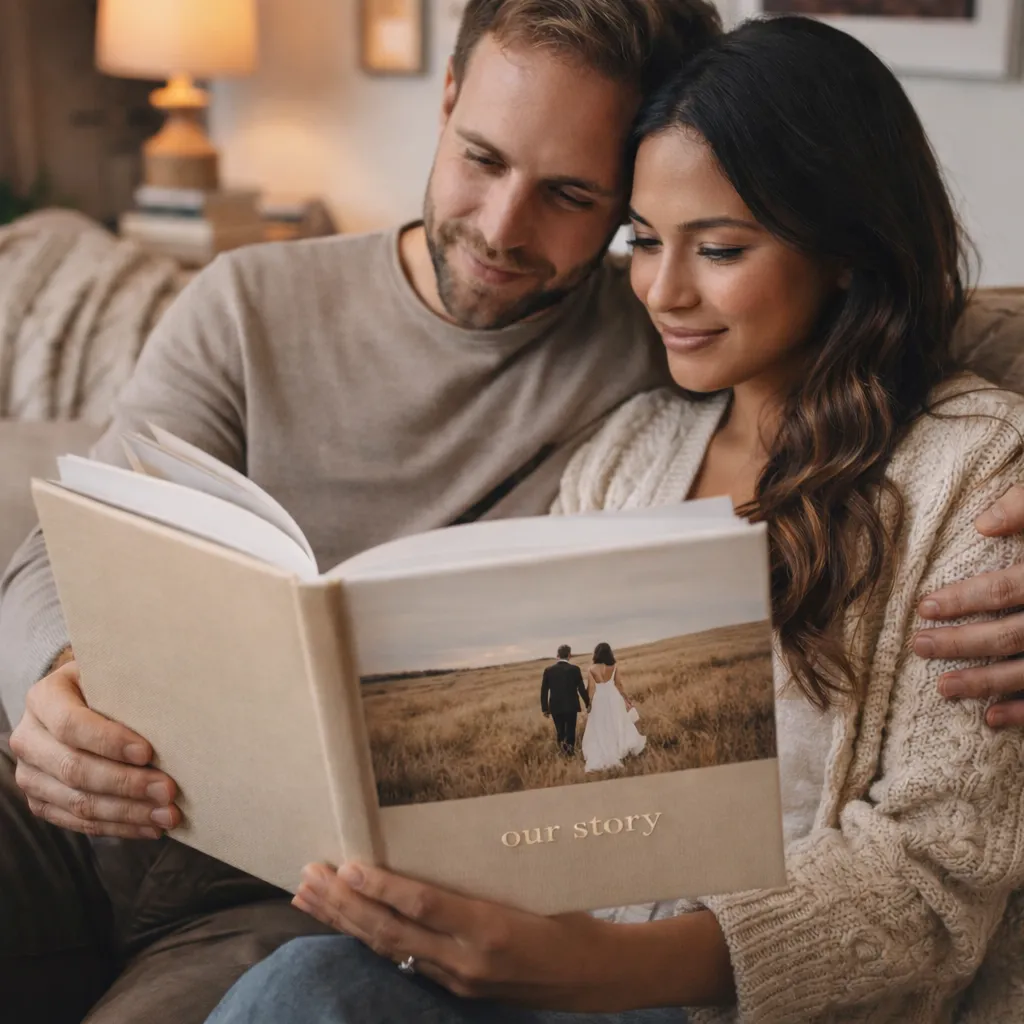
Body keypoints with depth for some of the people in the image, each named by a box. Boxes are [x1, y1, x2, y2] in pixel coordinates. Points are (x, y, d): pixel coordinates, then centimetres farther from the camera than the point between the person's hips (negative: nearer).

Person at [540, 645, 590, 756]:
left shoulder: (548, 670, -1)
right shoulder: (574, 669, -8)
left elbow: (544, 691, 0)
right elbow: (581, 688, -6)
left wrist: (544, 708, 8)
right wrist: (588, 703, 6)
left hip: (555, 707, 2)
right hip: (571, 706, -2)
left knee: (559, 731, 12)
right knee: (570, 731, 9)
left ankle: (563, 748, -9)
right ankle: (570, 751, 8)